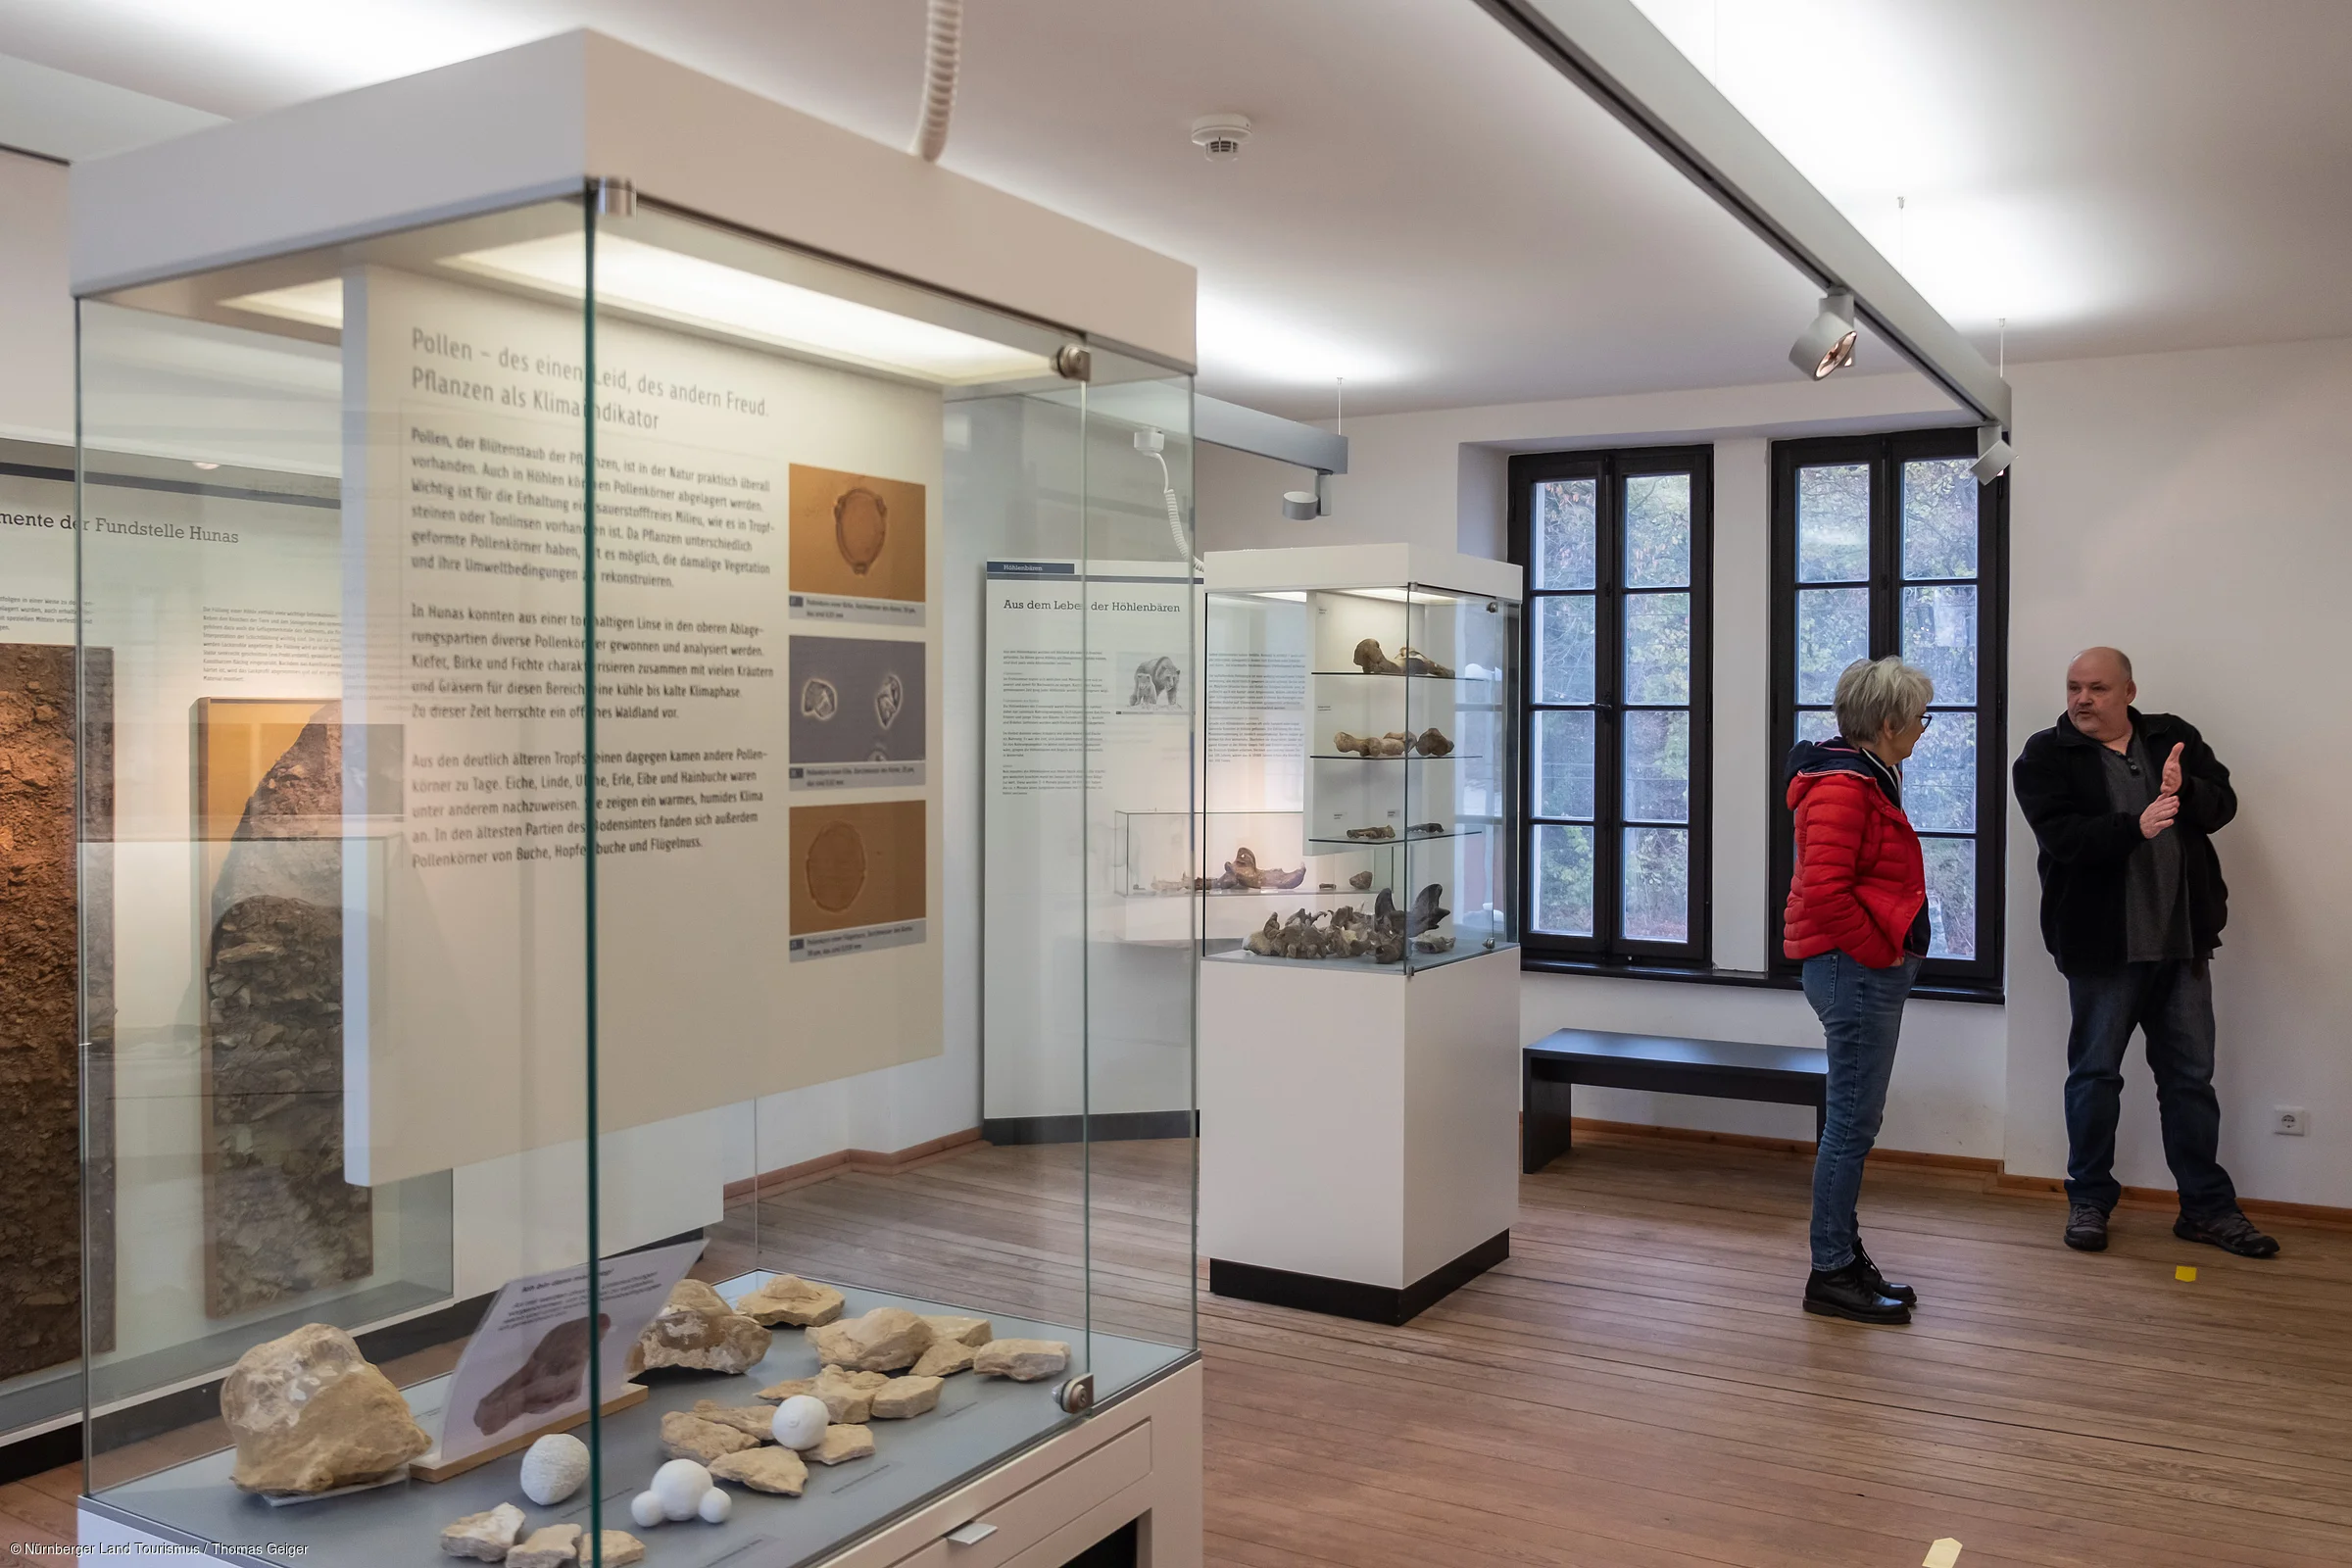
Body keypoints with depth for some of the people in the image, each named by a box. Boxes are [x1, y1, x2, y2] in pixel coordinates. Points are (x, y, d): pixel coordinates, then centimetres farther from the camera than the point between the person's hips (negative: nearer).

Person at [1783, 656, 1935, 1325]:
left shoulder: (1865, 780, 17)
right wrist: (1882, 950, -16)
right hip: (1856, 972, -11)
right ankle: (1832, 1274, 3)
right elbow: (1823, 891, -25)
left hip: (1868, 971, 11)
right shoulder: (1842, 786, -16)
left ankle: (1844, 1260, 23)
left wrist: (1895, 952, 16)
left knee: (1851, 1123, 15)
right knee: (1852, 1124, -5)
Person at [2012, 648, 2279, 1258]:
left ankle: (2207, 1206, 21)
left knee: (2191, 1076, 11)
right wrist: (2136, 825, -32)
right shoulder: (2045, 756, -5)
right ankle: (2089, 1200, 19)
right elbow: (2062, 837, -17)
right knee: (2095, 1074, 6)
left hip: (2182, 940, 4)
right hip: (2102, 946, -3)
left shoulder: (2173, 738, 7)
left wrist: (2185, 790, -22)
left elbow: (2222, 804, -1)